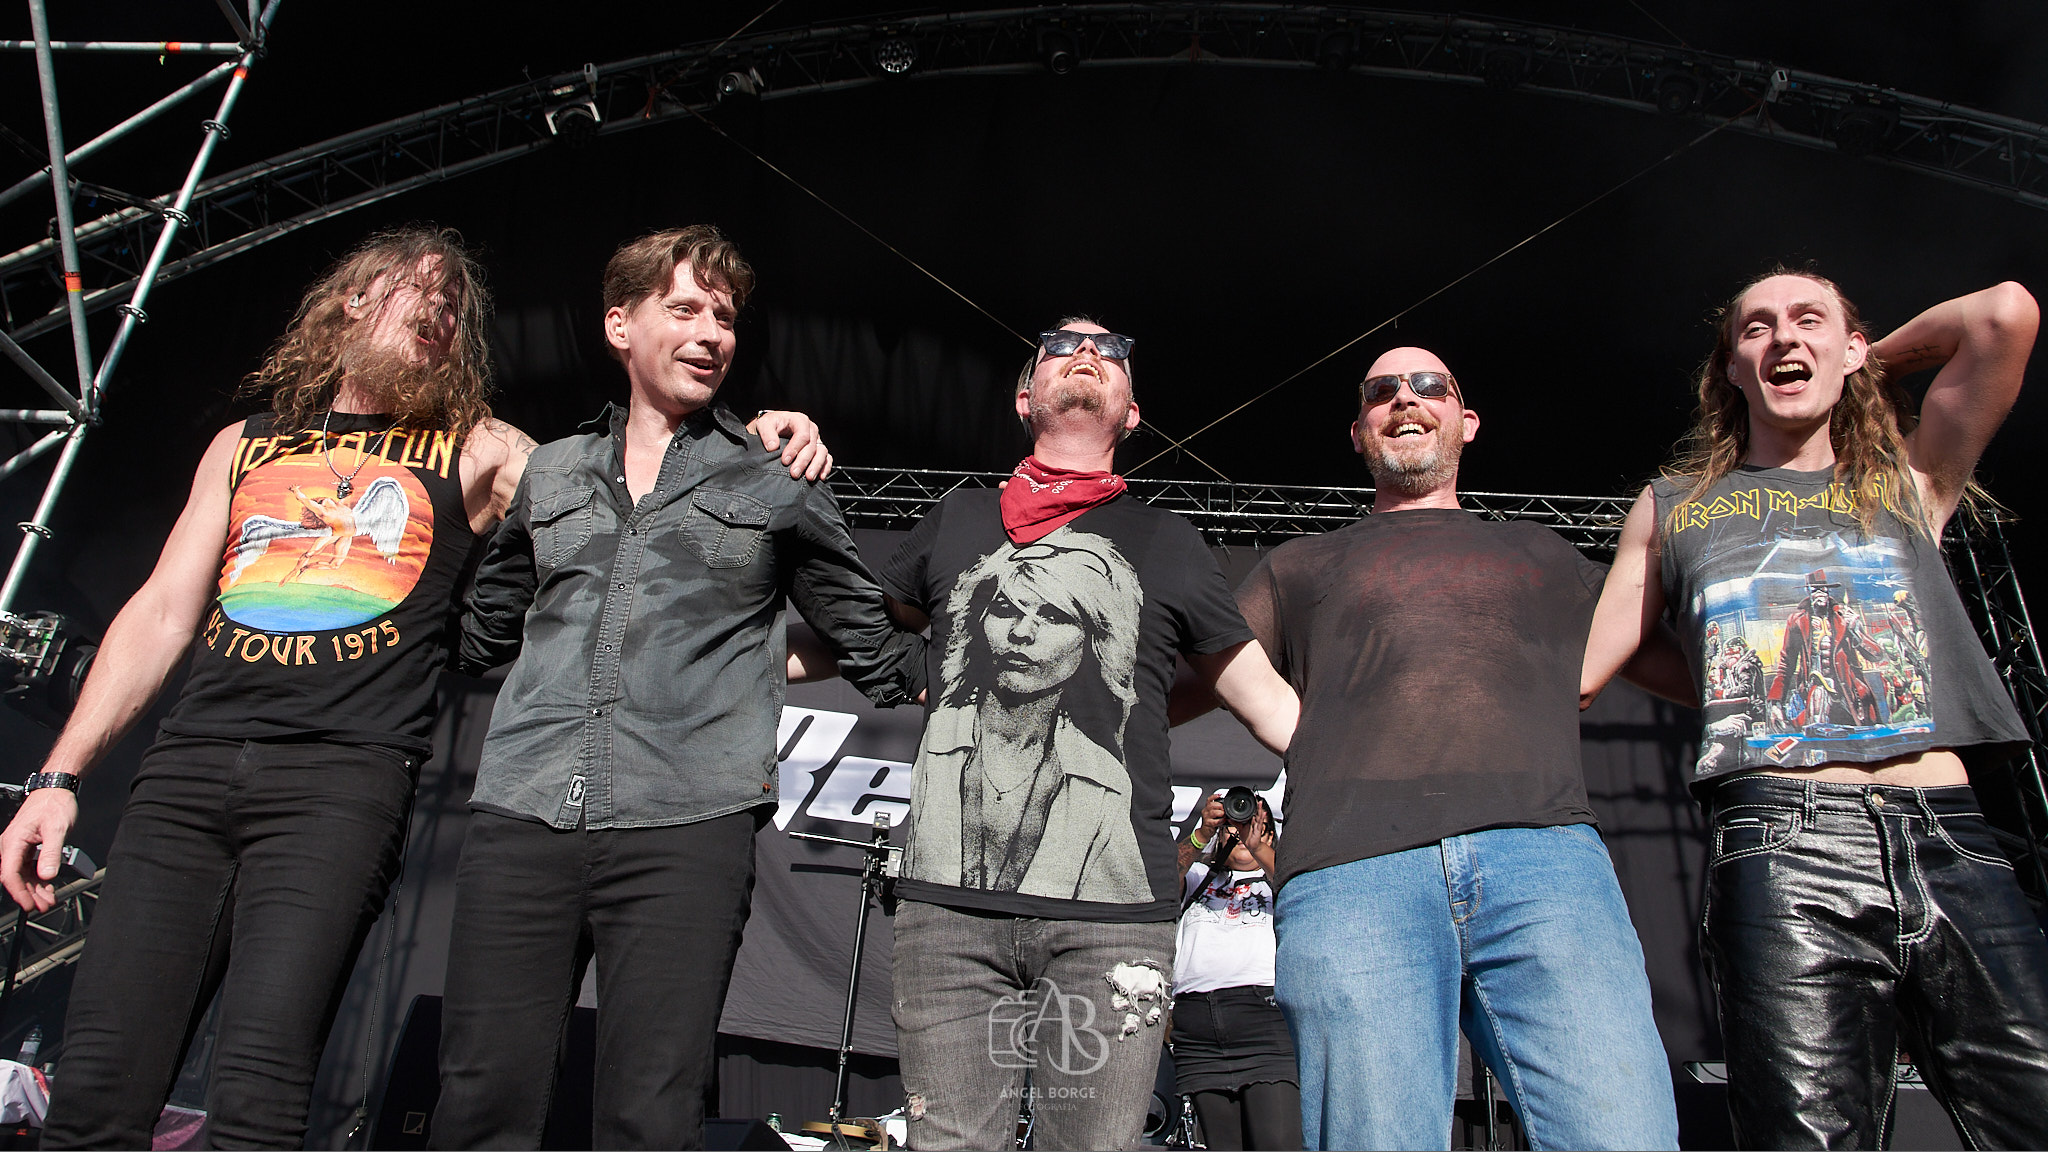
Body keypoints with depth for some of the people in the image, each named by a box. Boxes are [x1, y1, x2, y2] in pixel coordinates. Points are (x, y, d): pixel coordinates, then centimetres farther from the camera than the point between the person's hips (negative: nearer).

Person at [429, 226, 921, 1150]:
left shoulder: (776, 484, 11)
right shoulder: (549, 474, 19)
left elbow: (872, 644, 17)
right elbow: (482, 631, 31)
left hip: (688, 828, -2)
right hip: (520, 820, 3)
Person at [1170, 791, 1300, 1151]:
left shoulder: (1276, 878, 23)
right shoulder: (1198, 875, 26)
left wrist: (1258, 850, -14)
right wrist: (1201, 834, -10)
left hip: (1264, 1010, -1)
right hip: (1195, 1015, 2)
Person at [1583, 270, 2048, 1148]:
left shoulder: (1909, 483, 23)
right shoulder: (1674, 507, 22)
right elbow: (1574, 671, 20)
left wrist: (1875, 361, 24)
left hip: (1951, 843, 2)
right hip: (1784, 853, -1)